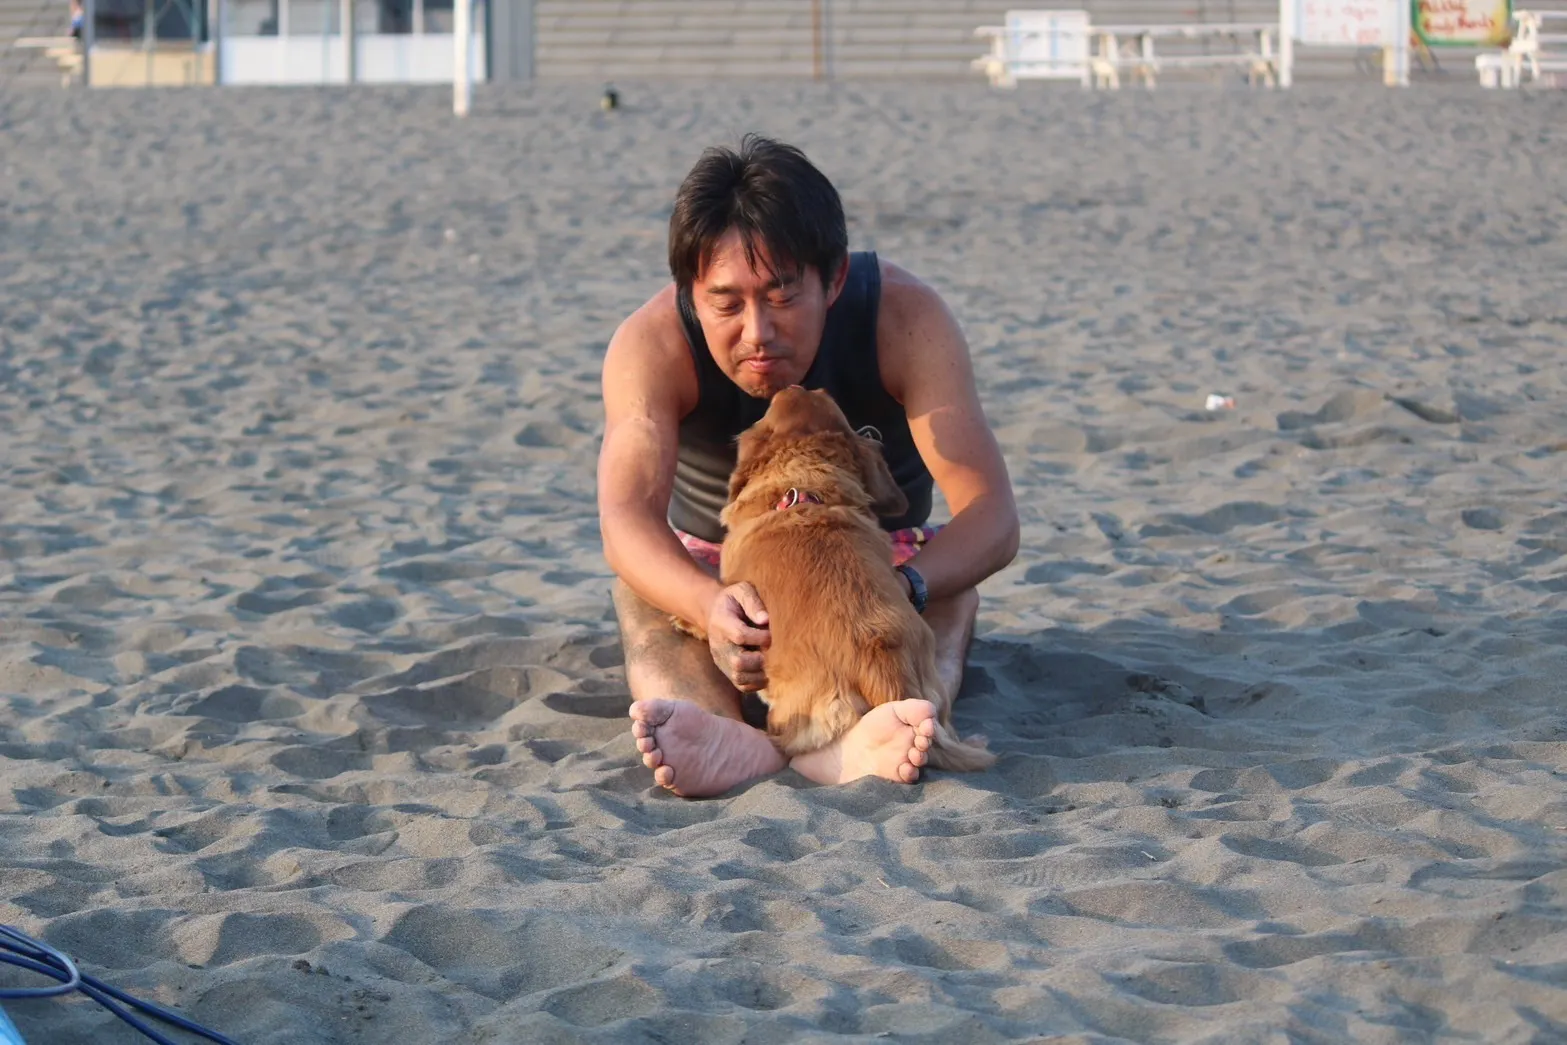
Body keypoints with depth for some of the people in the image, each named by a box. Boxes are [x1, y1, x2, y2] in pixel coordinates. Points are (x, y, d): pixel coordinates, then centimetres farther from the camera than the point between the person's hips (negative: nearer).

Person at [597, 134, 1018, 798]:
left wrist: (900, 589, -54)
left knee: (949, 586, -33)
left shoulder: (905, 319, -26)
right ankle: (732, 740, -64)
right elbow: (627, 517, -39)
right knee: (641, 589, -32)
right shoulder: (652, 344, -25)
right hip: (714, 572, 0)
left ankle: (859, 745, -66)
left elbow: (991, 516, -32)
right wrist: (710, 605, -61)